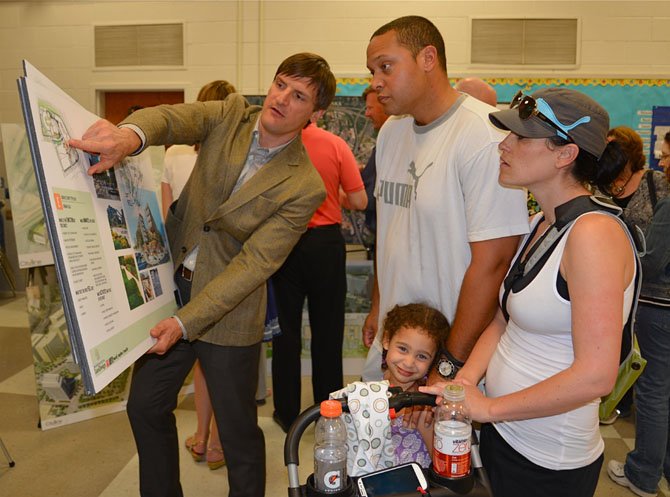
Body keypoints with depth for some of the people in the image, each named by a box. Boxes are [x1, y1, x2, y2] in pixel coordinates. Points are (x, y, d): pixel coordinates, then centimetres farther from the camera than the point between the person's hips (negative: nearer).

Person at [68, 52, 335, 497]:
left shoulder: (304, 187, -17)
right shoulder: (231, 116, -4)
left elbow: (255, 263, -20)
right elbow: (171, 118, -23)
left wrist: (186, 322, -26)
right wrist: (130, 134, -47)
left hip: (228, 308, -4)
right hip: (171, 280, 5)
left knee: (237, 427, 7)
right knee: (146, 406, 17)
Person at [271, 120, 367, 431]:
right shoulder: (336, 145, -9)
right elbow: (359, 202, -7)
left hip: (284, 242, 0)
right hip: (325, 241, 0)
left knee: (286, 327, 11)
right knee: (327, 329, 12)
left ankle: (287, 413, 21)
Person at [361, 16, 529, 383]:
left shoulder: (485, 135, -20)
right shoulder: (390, 132, 5)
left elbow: (492, 261, -22)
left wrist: (450, 364, -19)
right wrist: (377, 307, 15)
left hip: (458, 350, -7)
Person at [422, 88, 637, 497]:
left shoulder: (594, 232, -23)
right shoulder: (541, 224, 4)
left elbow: (595, 375, -27)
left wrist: (489, 407, -19)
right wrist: (462, 385, -8)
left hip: (548, 463, -7)